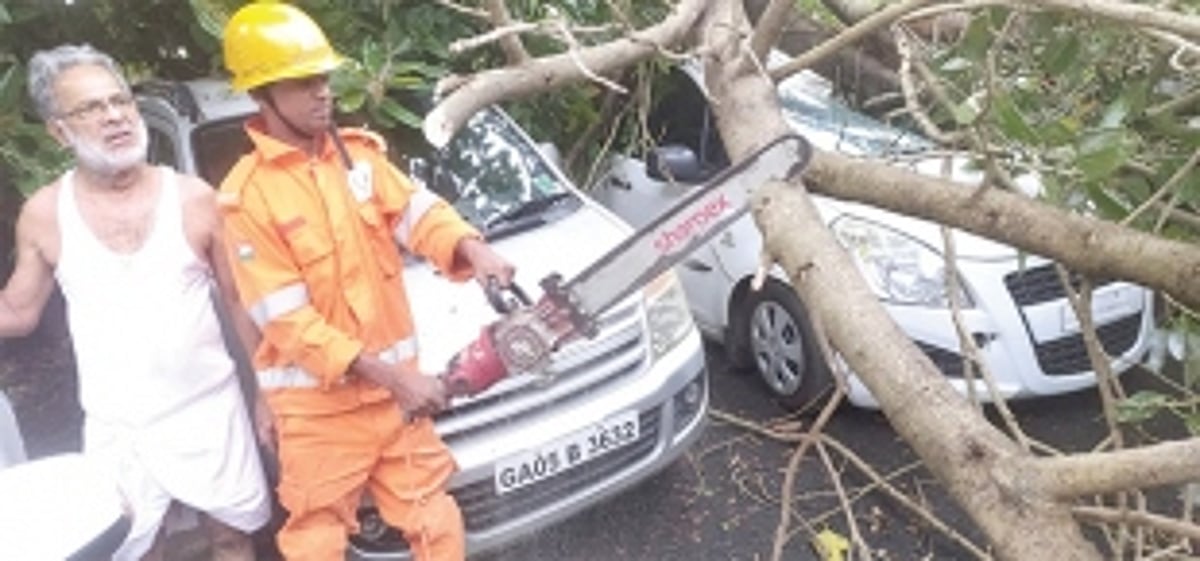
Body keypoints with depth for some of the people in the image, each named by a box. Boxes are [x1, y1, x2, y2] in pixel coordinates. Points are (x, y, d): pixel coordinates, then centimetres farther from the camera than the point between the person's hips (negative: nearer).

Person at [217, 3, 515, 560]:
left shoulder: (360, 152, 2)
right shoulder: (246, 196, -15)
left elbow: (416, 210, -7)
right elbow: (288, 320, -19)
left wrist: (470, 249, -31)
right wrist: (389, 373, -25)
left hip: (393, 385, 4)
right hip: (318, 404, -4)